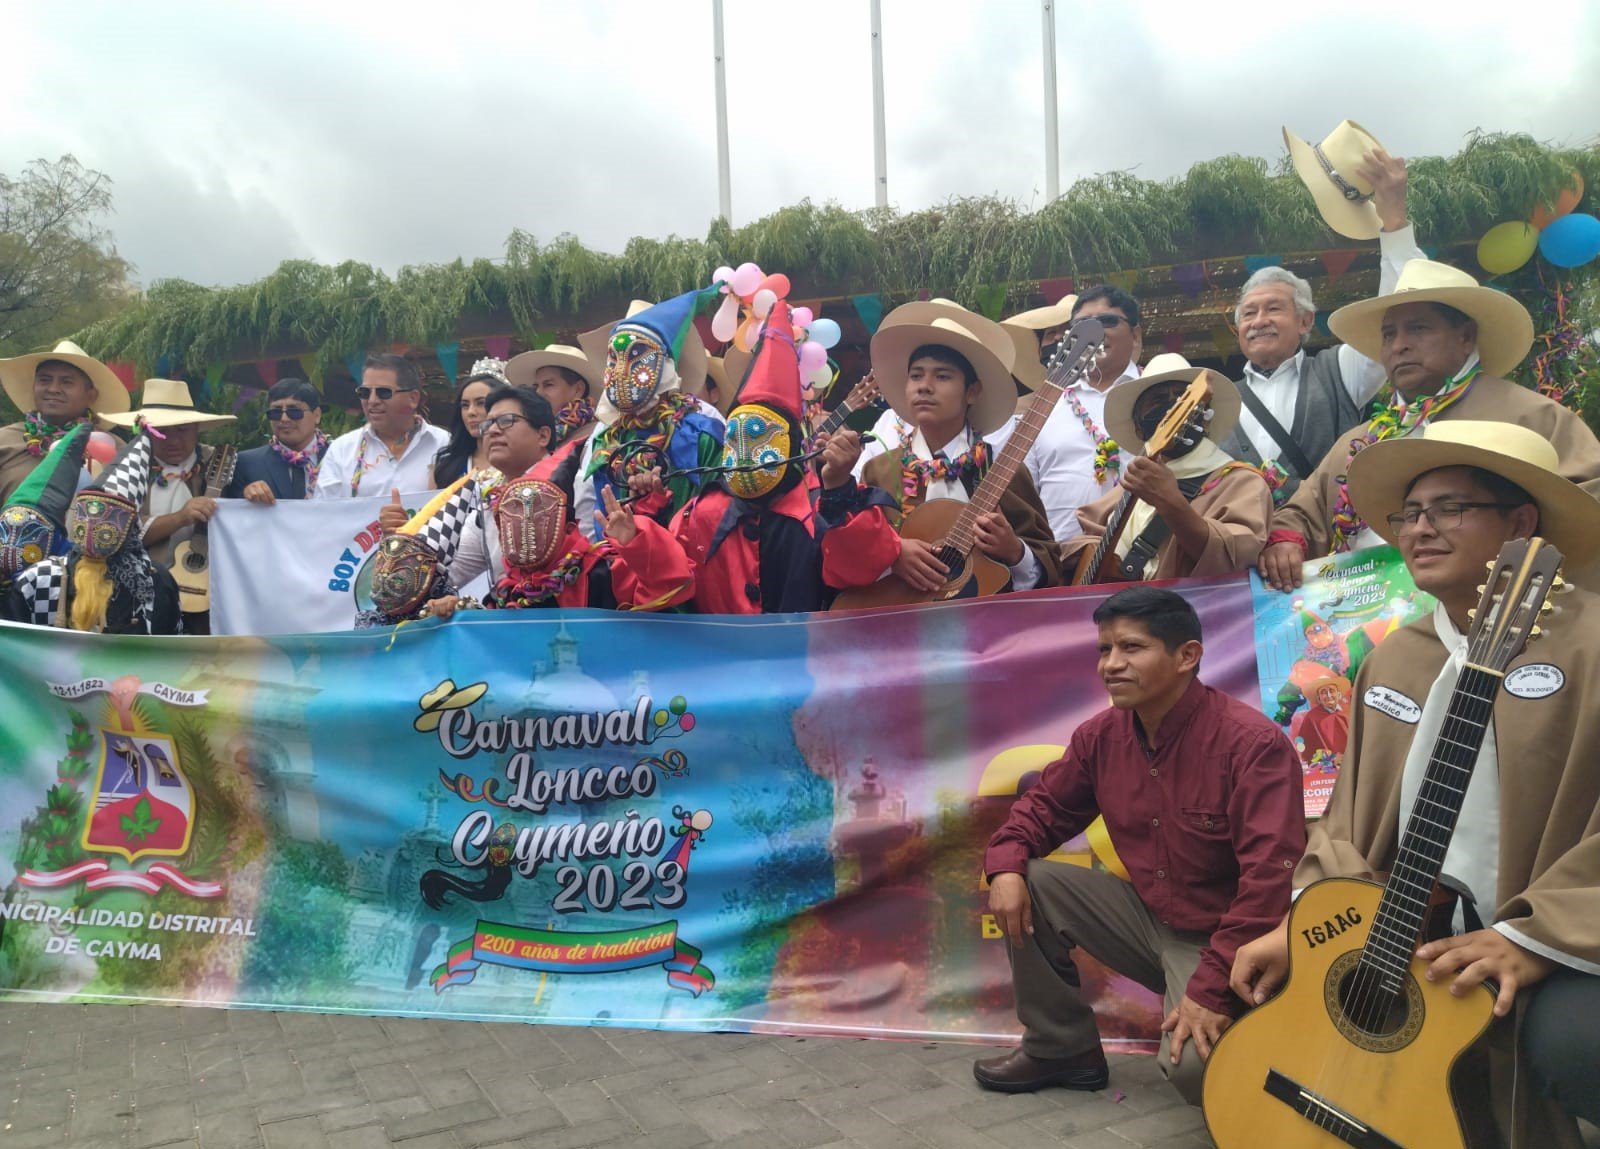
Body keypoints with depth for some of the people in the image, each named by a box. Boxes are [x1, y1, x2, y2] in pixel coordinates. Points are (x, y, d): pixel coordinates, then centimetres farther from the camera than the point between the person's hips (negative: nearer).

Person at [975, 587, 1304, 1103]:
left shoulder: (1253, 743, -24)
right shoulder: (1101, 735, -3)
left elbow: (1269, 879, -29)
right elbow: (1045, 806, 10)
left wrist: (1212, 988, -31)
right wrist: (1006, 865, -12)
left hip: (1223, 942, -6)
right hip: (1147, 916, 7)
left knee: (1194, 1066, -30)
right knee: (1028, 881, -6)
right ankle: (1060, 1047, 10)